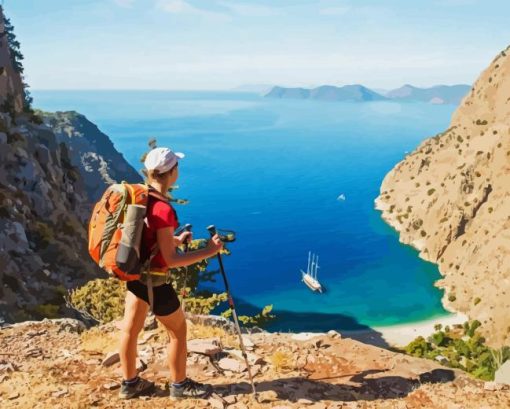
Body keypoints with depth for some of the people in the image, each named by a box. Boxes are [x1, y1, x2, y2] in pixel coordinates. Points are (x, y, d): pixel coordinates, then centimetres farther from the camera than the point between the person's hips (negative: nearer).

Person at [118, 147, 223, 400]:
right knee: (178, 330, 11)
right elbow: (170, 260, -24)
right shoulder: (163, 209, -27)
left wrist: (176, 239, 17)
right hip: (153, 279, -8)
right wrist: (209, 251, -17)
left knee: (130, 328, 18)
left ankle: (130, 383, 36)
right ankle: (180, 385, 28)